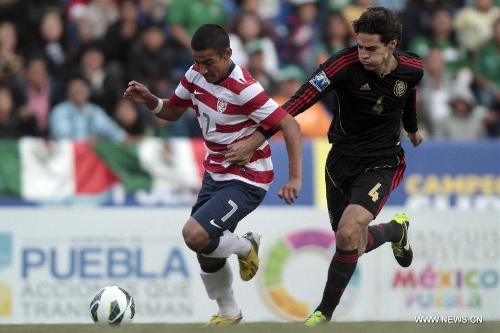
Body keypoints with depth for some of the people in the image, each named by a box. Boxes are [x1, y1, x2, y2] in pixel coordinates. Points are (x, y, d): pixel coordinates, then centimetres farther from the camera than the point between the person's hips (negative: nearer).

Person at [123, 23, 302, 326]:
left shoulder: (243, 88, -26)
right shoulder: (196, 75, -4)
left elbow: (290, 126, -26)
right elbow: (173, 111, 13)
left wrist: (295, 178, -33)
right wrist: (149, 100, -9)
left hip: (246, 181, -7)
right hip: (215, 174, 8)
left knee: (195, 235, -23)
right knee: (207, 253, 8)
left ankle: (246, 247, 7)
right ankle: (228, 313, 32)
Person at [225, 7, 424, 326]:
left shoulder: (412, 69, -10)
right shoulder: (346, 63, -21)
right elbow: (299, 102, -23)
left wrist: (412, 129, 36)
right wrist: (253, 142, -27)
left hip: (382, 162, -1)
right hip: (342, 160, 1)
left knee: (348, 234, -21)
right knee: (355, 246, 8)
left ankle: (325, 311, -2)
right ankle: (396, 229, 43)